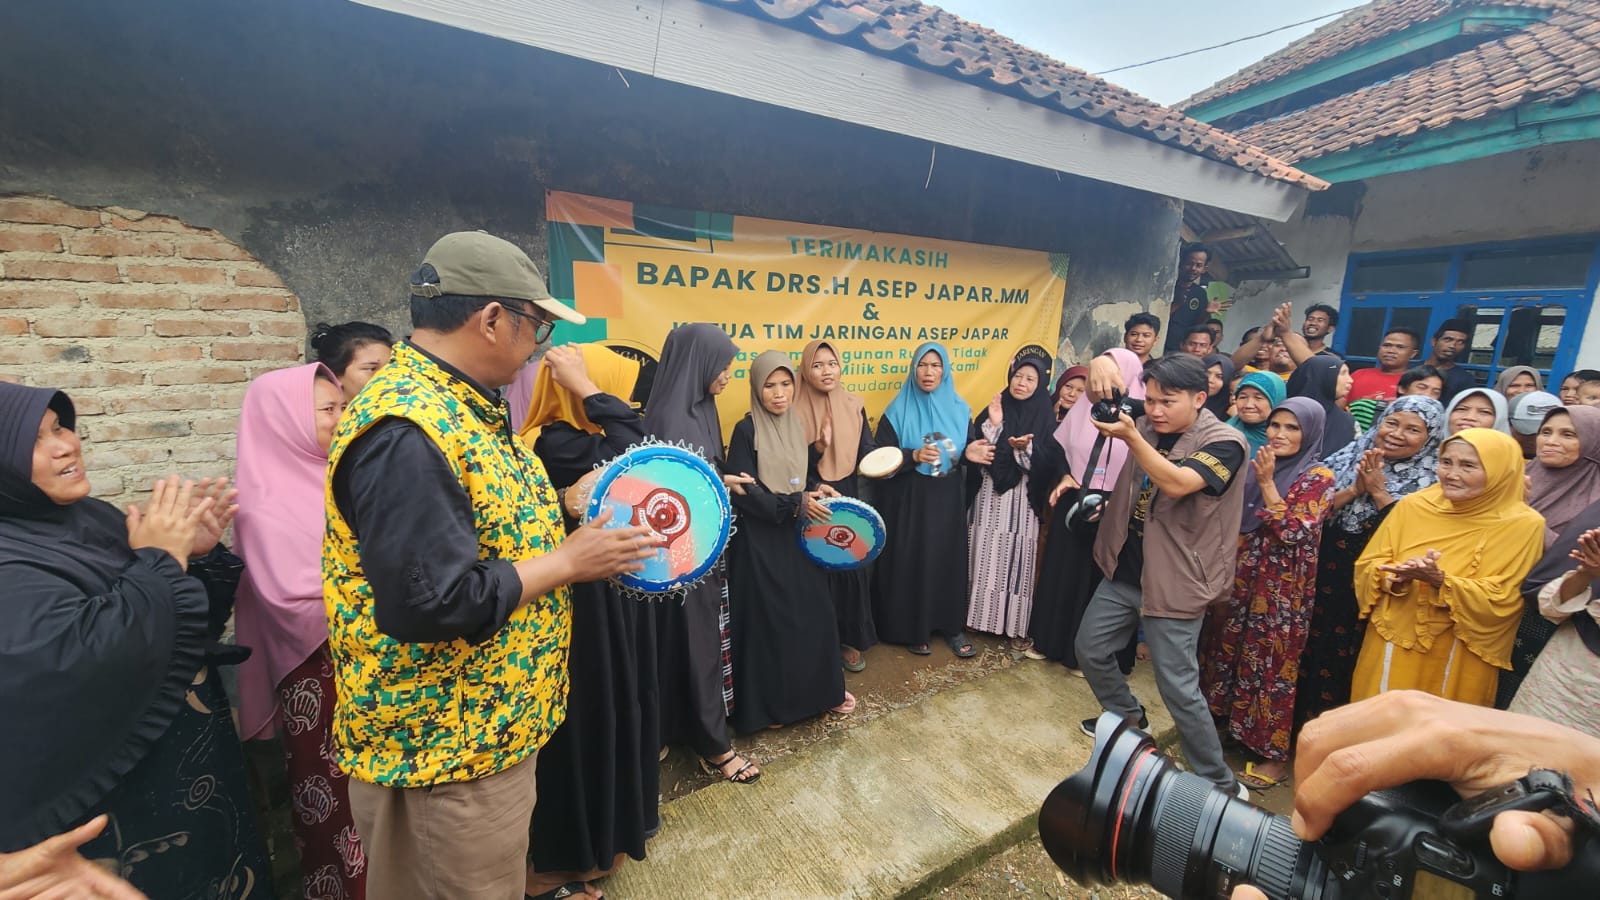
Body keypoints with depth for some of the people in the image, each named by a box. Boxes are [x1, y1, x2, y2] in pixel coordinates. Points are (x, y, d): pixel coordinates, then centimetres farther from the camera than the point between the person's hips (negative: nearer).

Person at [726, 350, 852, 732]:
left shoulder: (798, 426, 7)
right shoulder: (746, 430, -13)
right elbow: (742, 491, -17)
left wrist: (816, 492, -5)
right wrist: (795, 504, -22)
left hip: (799, 535, 6)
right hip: (762, 539, -6)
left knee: (814, 612, 11)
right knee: (769, 619, 4)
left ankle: (821, 689, 31)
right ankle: (769, 702, 24)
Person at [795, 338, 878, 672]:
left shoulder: (854, 405, 2)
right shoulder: (796, 412, -9)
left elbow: (867, 452, 0)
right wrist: (818, 446, -27)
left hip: (850, 501, 3)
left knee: (854, 567, 8)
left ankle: (851, 639, 27)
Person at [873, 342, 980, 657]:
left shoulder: (959, 409, 5)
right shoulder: (898, 411, -6)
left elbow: (966, 450, 10)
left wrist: (969, 453, -12)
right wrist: (914, 456, -24)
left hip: (948, 499, 3)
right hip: (909, 500, -3)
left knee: (949, 559, 8)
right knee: (910, 562, 1)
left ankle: (951, 625, 26)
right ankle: (913, 629, 19)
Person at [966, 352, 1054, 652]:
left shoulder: (1045, 419, 1)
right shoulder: (993, 410, 4)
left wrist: (1026, 449, -22)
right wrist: (993, 425, -16)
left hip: (1023, 502, -1)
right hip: (990, 498, 1)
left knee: (1018, 559, 3)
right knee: (985, 557, 6)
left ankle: (1017, 626, 15)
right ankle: (978, 616, 21)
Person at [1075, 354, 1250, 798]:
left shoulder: (1224, 442, -14)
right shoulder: (1148, 429, 3)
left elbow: (1177, 483, -32)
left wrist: (1131, 438, -41)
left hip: (1173, 582, -6)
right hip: (1123, 571, 7)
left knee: (1178, 688, -1)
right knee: (1090, 649, 16)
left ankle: (1220, 782, 22)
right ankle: (1129, 718, 42)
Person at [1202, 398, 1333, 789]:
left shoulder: (1317, 478, -9)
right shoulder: (1257, 466, 8)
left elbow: (1294, 533, -20)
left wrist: (1267, 483, -20)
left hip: (1281, 589, -6)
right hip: (1240, 579, 6)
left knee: (1271, 666, 3)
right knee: (1226, 653, 16)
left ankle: (1273, 755, 18)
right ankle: (1227, 726, 35)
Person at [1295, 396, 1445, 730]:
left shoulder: (1432, 481, -3)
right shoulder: (1348, 458, 1)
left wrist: (1379, 493, -16)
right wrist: (1354, 490, -16)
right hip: (1325, 581, 2)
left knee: (1352, 663, 10)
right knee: (1315, 651, 10)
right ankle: (1306, 721, 28)